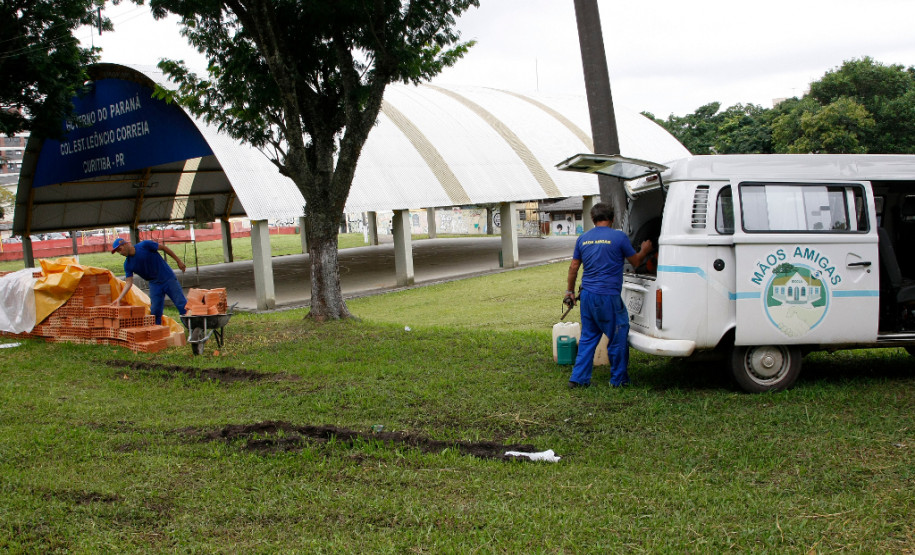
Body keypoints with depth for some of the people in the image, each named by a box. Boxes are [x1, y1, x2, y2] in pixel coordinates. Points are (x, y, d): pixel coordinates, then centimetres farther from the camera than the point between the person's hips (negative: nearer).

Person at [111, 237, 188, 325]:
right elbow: (129, 283, -4)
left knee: (182, 305, -4)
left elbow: (163, 248, -5)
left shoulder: (145, 245, -15)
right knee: (155, 311, 0)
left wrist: (178, 261, -2)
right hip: (154, 284, 4)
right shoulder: (128, 264, -2)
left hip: (168, 278, -4)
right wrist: (119, 298, -16)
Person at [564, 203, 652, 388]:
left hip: (587, 295, 6)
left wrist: (570, 291, 25)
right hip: (608, 297, -6)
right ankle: (619, 379, 15)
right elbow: (635, 262, 5)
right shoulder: (619, 237, -6)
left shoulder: (583, 239, 9)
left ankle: (579, 378, 12)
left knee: (588, 337, 14)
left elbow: (574, 267, 14)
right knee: (618, 338, 7)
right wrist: (644, 251, 26)